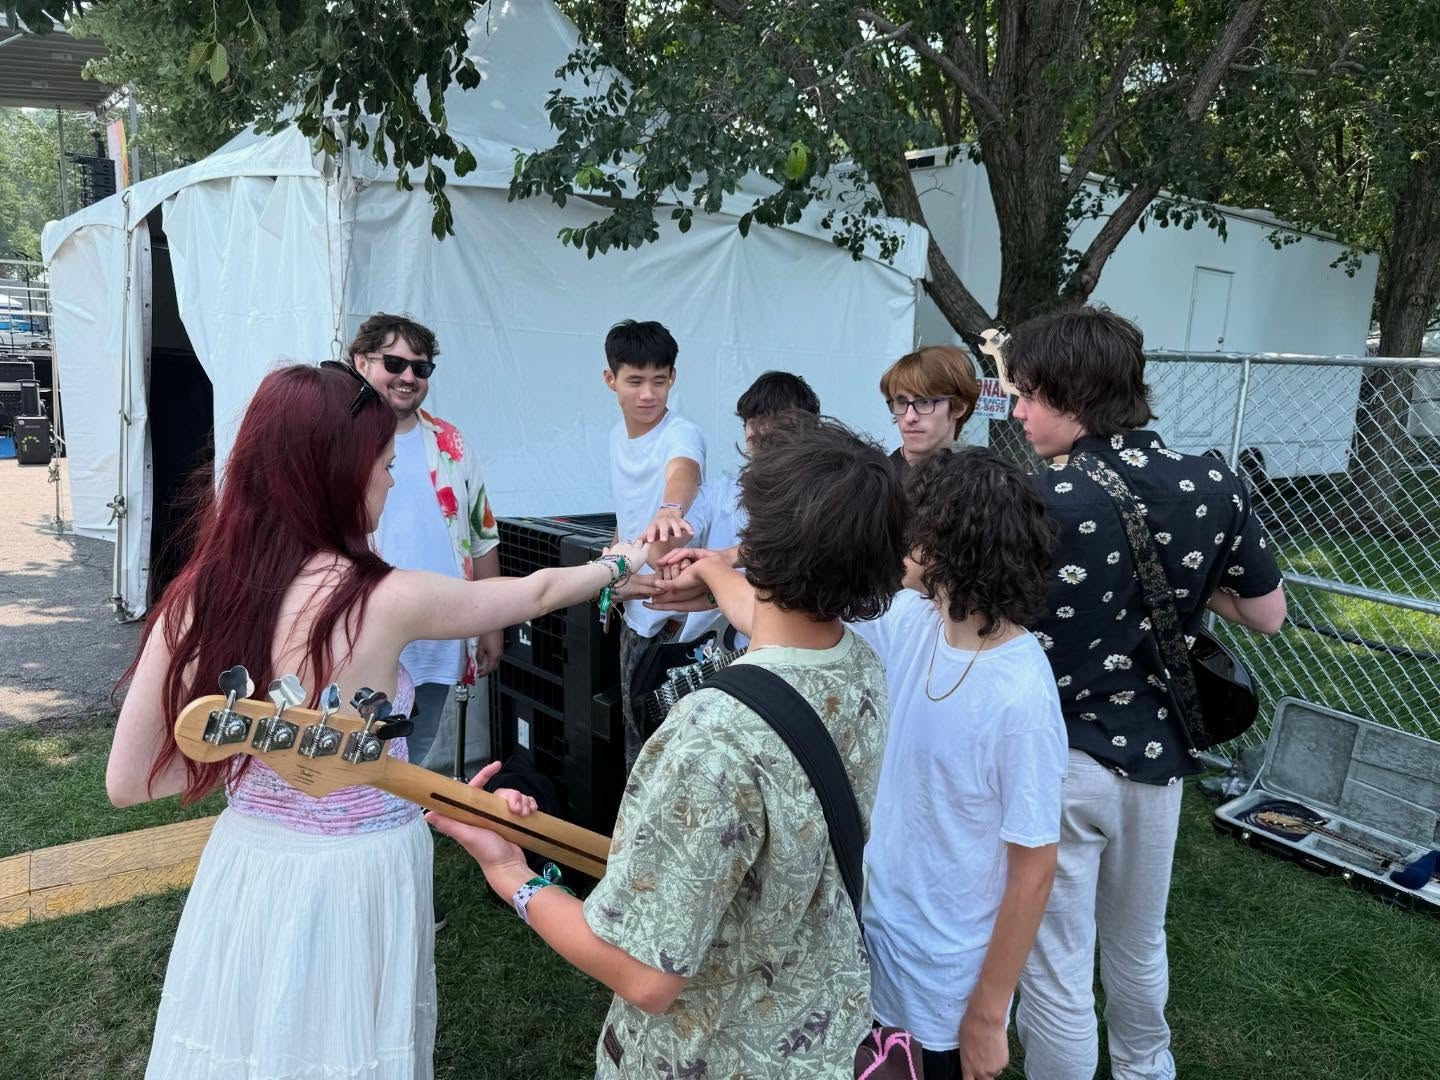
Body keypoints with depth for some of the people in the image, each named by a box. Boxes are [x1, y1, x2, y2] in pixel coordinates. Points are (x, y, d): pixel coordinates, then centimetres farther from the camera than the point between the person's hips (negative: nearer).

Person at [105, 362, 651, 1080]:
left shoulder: (194, 599, -10)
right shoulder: (382, 600, -22)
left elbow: (127, 782, -2)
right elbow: (534, 594, -5)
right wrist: (619, 564, 12)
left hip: (243, 868, 4)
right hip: (354, 879, -4)